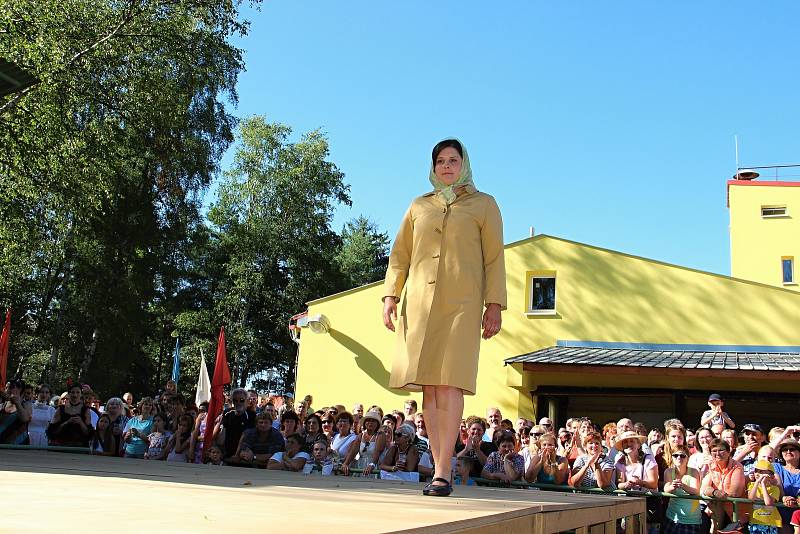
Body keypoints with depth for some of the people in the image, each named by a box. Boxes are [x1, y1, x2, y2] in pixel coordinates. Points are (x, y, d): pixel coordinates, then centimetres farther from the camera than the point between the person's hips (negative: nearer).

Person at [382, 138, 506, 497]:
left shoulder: (483, 205, 12)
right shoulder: (419, 206, 20)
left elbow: (494, 259, 6)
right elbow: (400, 255, 17)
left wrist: (495, 305, -3)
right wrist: (390, 295, 4)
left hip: (461, 303, -3)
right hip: (420, 303, 3)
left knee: (448, 383, -13)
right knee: (428, 387, -1)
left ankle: (443, 472, -13)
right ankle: (439, 469, 4)